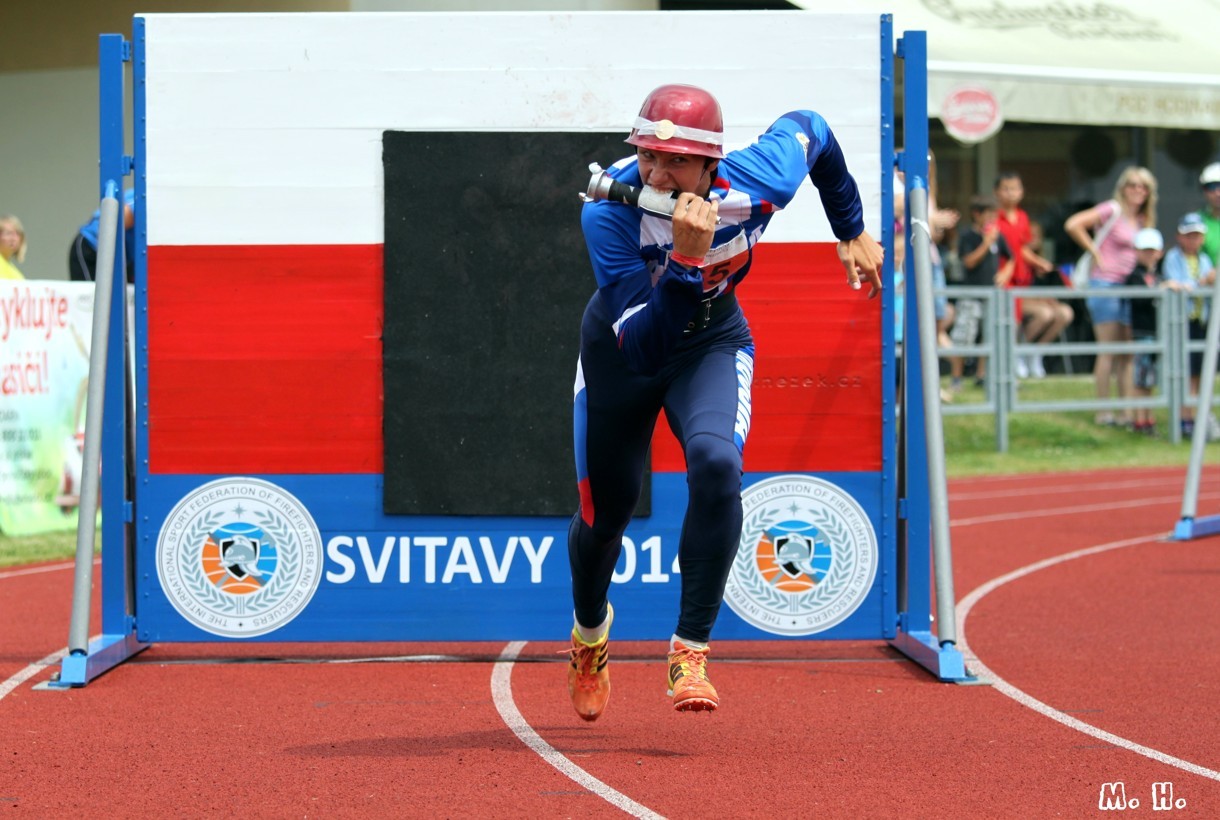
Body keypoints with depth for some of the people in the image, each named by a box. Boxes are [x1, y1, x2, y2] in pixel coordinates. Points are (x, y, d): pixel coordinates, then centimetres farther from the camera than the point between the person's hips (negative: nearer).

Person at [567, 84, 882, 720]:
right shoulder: (609, 213, -36)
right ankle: (590, 628, 45)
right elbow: (644, 349, -42)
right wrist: (686, 259, -55)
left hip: (713, 342, 1)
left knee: (716, 465, -28)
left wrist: (853, 232, 7)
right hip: (620, 346, 0)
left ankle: (690, 650, -17)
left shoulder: (758, 184, -29)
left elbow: (807, 128, -3)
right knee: (605, 510, 10)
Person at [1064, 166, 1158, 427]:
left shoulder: (1142, 220, 15)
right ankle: (1103, 412, -1)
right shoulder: (1112, 211, -6)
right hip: (1106, 284, -7)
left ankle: (1127, 411, 8)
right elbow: (1073, 225, -16)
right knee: (1108, 351, -5)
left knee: (1127, 354, 6)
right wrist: (1095, 251, -11)